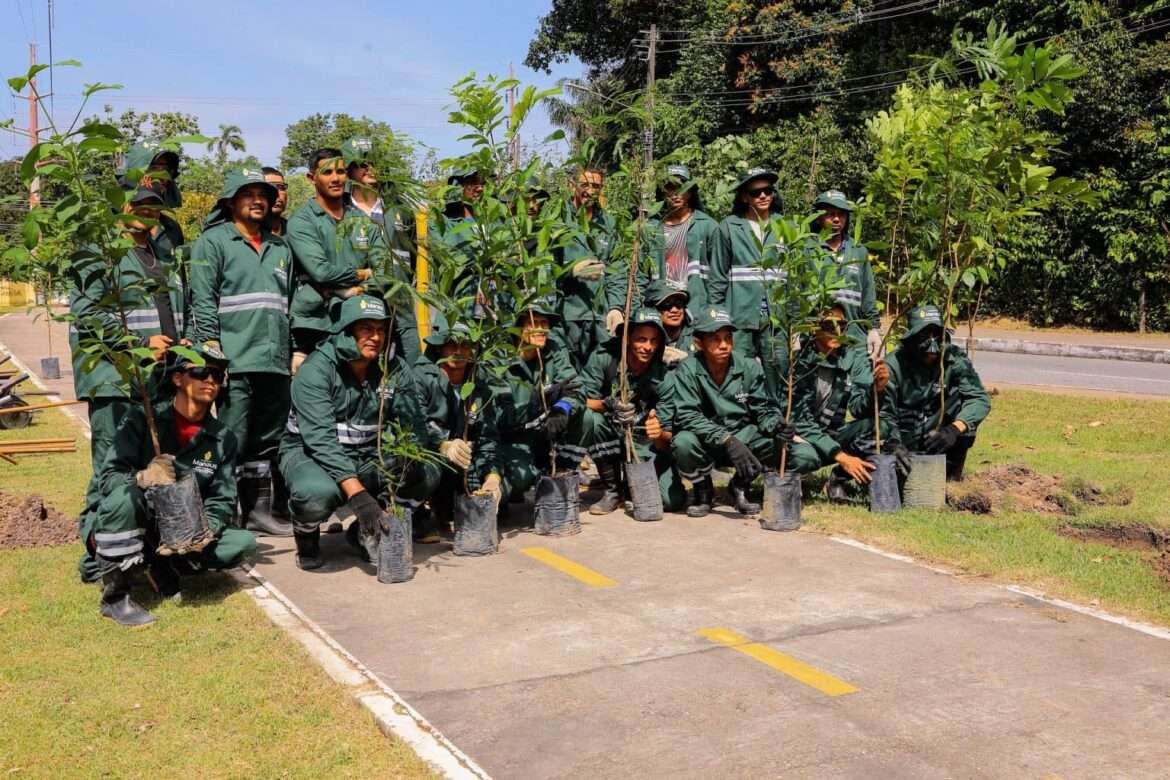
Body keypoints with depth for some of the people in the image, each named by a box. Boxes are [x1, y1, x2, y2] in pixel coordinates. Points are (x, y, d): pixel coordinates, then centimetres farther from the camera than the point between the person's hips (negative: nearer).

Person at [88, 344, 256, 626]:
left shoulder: (223, 439, 2)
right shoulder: (143, 418, -10)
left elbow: (223, 500, -1)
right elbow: (109, 476, -17)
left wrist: (205, 529, -21)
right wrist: (142, 478, -38)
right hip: (127, 530, -3)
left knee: (243, 544, -15)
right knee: (125, 495, -36)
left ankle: (164, 566, 5)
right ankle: (115, 596, -19)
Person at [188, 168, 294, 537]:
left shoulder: (280, 248, 22)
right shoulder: (213, 241, 3)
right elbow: (203, 299, -6)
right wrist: (212, 348, -14)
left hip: (276, 361, 6)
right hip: (236, 360, -6)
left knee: (269, 441, 10)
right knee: (233, 441, -6)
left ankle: (263, 510, 19)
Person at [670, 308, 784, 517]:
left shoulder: (749, 368, -5)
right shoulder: (687, 371, -14)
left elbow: (764, 409, -2)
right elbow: (687, 416, -22)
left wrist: (777, 426, -26)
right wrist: (726, 440, -35)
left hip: (742, 439, 2)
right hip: (705, 445, -2)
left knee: (777, 441, -25)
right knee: (684, 442, -34)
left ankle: (741, 487, 4)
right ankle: (703, 490, -1)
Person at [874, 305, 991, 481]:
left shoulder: (955, 359, -13)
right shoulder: (896, 363, -19)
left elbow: (980, 399, -20)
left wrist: (954, 429, -38)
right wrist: (879, 389, -50)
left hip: (937, 438, 2)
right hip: (904, 442, -2)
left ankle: (951, 470, -7)